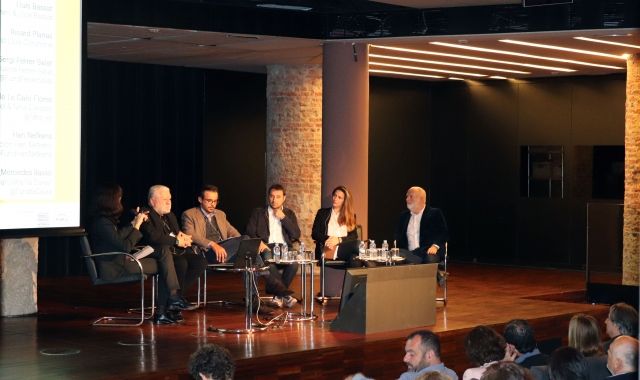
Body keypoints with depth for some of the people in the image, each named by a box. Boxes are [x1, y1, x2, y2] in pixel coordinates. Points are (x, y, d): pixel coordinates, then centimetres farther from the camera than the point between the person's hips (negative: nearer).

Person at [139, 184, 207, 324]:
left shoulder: (170, 216, 24)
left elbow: (178, 234, 20)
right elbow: (154, 236, -22)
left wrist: (183, 237, -5)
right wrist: (176, 240, -15)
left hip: (175, 251, 9)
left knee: (200, 262, -14)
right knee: (181, 263, -33)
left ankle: (175, 296, -10)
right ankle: (173, 299, -14)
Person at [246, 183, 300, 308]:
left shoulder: (289, 214, 19)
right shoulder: (258, 213, 16)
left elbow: (296, 235, 7)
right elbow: (249, 233, 7)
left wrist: (283, 218, 0)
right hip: (266, 248, -1)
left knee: (294, 262, -33)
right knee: (269, 260, -38)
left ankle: (279, 296, -19)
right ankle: (283, 295, -27)